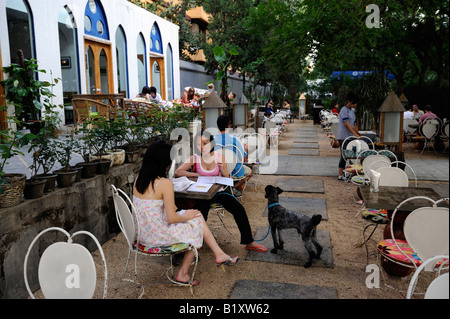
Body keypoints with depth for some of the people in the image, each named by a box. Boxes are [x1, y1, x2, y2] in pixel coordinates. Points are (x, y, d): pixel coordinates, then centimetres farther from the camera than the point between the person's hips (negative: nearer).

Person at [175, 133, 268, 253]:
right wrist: (197, 175, -19)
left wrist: (222, 170, -18)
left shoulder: (220, 156, 0)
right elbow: (177, 172, -13)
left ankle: (249, 242, -2)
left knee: (239, 209, -17)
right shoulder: (194, 158, -4)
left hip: (219, 190, 2)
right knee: (200, 216, -27)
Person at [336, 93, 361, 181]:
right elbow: (347, 124, -19)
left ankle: (343, 172, 16)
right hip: (343, 137, -8)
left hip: (349, 137, 8)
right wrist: (355, 134, -23)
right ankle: (340, 176, -3)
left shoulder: (352, 111, 17)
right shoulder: (344, 110, -11)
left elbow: (354, 124, 20)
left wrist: (359, 134, 11)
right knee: (344, 155, -8)